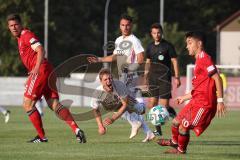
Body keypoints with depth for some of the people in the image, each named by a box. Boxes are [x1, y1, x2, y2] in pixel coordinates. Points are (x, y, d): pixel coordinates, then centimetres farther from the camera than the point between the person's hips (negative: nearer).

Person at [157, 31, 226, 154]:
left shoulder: (204, 58, -14)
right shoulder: (199, 60, 18)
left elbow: (217, 79, -21)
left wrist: (220, 100, -25)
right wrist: (185, 97, 30)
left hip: (204, 103, -10)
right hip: (197, 101, 10)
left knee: (183, 126, -9)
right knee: (176, 122, 19)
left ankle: (181, 150, 15)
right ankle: (174, 142, 46)